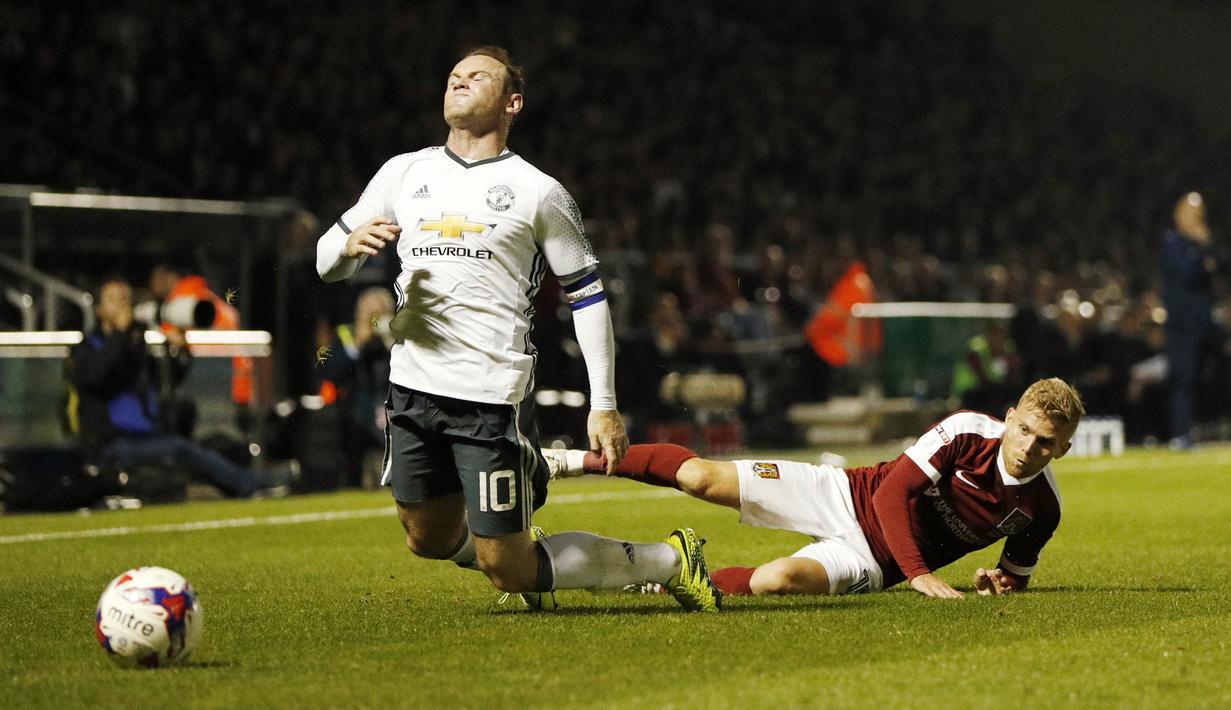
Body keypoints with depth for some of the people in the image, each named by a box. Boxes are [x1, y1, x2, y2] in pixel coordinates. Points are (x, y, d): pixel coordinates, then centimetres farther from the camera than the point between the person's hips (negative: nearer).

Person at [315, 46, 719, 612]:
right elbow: (327, 262, 15)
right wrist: (350, 243, -11)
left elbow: (587, 295, 4)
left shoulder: (537, 192, 0)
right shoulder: (404, 173, 11)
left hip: (492, 395, -5)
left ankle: (668, 561, 13)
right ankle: (526, 551, 44)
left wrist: (604, 405, -3)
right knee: (430, 539, 15)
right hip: (413, 388, 5)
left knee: (505, 570, -3)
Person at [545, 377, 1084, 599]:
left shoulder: (1040, 509, -8)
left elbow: (1017, 573, 11)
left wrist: (1002, 582, -14)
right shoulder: (966, 431, -17)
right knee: (704, 478, -11)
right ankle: (585, 461, 10)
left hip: (872, 559, 1)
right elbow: (893, 492, -19)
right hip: (849, 497, -1)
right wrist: (919, 573, -28)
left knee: (776, 580, -32)